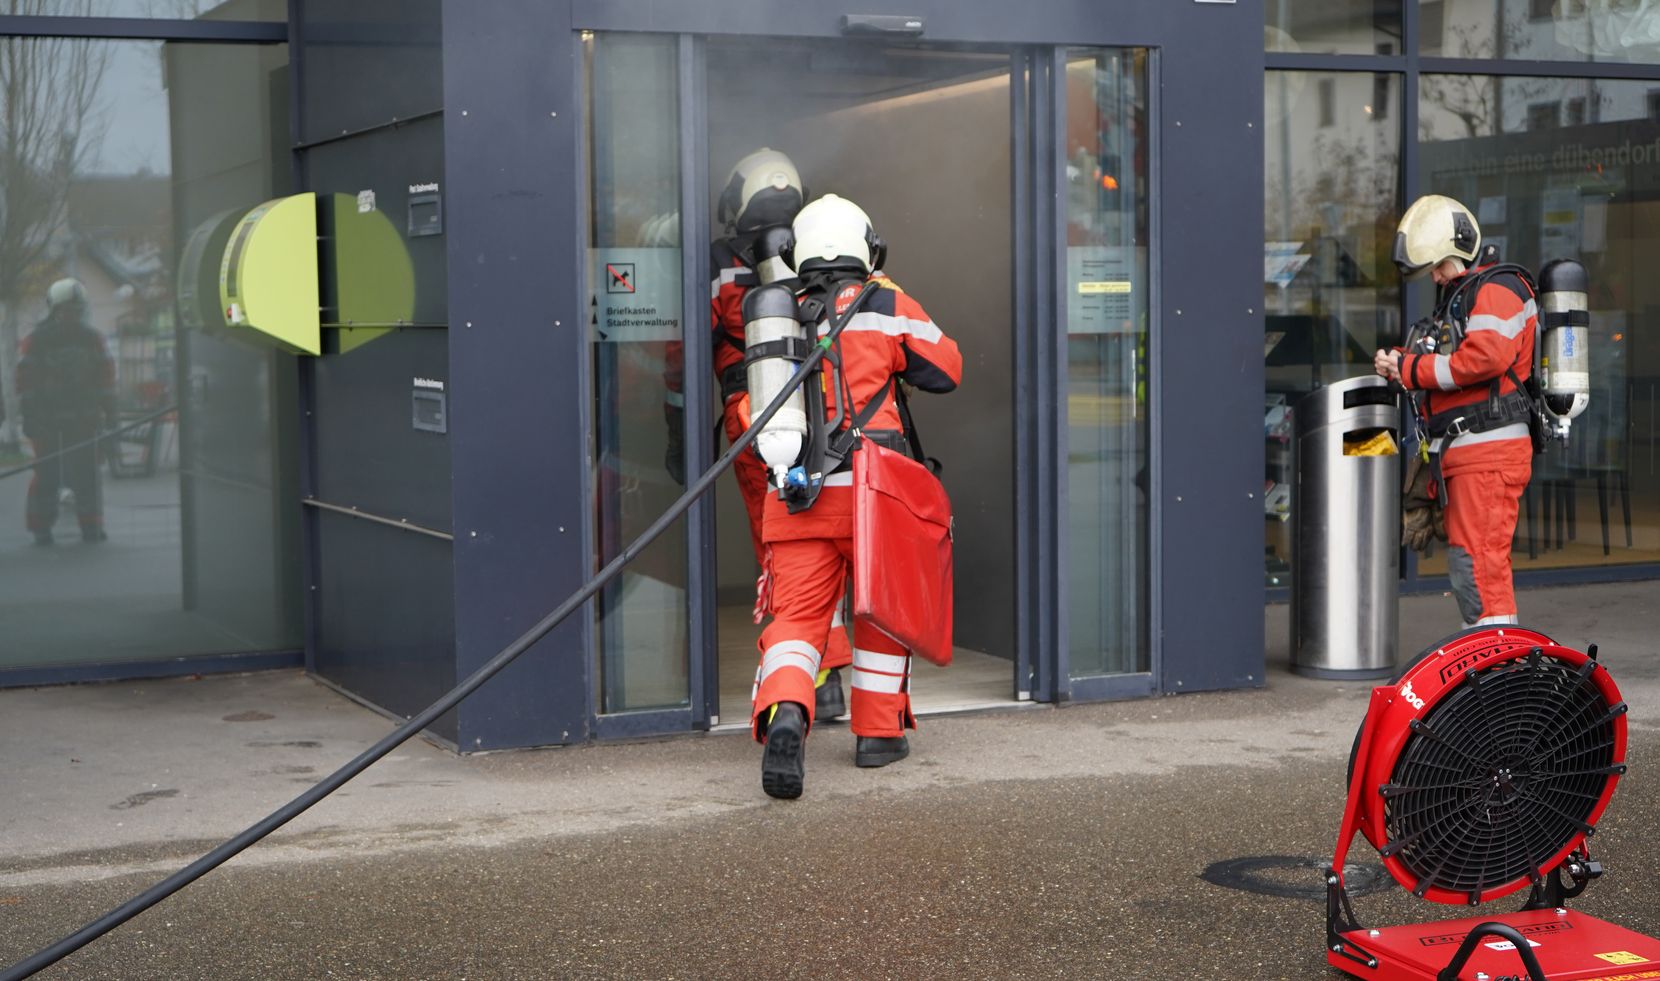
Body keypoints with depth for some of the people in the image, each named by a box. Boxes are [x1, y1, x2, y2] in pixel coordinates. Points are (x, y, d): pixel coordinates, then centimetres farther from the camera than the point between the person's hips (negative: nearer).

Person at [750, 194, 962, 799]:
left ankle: (784, 716, -27)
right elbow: (946, 370, 10)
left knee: (795, 616, -1)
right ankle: (878, 731, 23)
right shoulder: (886, 306, 1)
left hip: (794, 497, 2)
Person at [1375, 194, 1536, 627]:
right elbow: (1450, 366, 25)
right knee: (1465, 563, 14)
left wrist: (1412, 368, -16)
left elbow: (1485, 357, -24)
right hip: (1462, 454, 11)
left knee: (1478, 563, -14)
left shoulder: (1497, 288, -8)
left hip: (1489, 451, -11)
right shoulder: (1456, 295, 24)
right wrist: (1401, 363, 4)